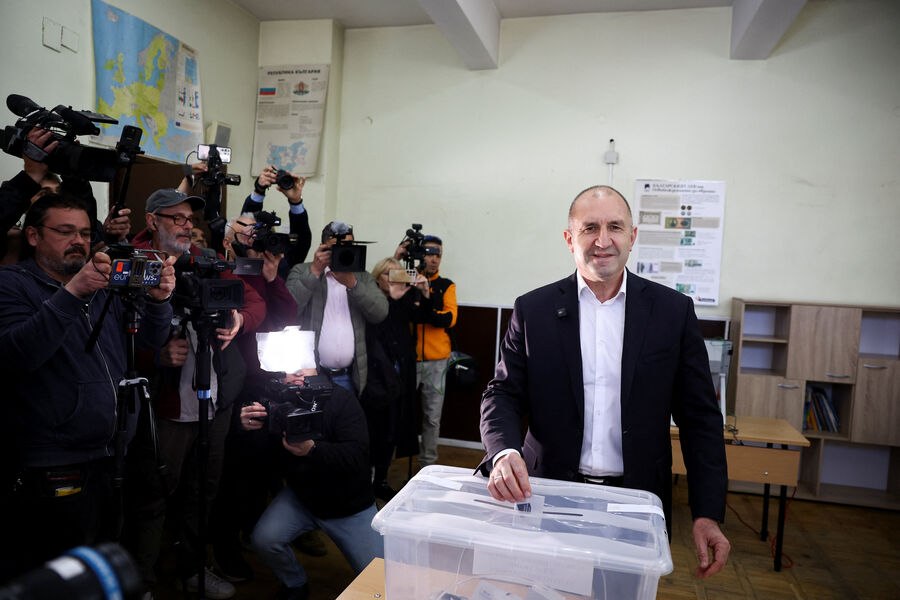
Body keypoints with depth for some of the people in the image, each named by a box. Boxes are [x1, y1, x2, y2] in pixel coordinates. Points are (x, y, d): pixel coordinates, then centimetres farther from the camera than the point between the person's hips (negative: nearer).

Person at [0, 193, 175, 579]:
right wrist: (72, 293, -29)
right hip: (54, 474, -5)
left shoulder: (107, 284, 13)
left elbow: (150, 339, 8)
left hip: (117, 461, 6)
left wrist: (158, 300, -12)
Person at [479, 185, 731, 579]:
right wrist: (505, 452, -23)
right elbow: (503, 395, -2)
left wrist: (707, 513, -4)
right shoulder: (533, 310, -2)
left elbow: (699, 417, 0)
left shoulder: (674, 311, -2)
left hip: (637, 504, 0)